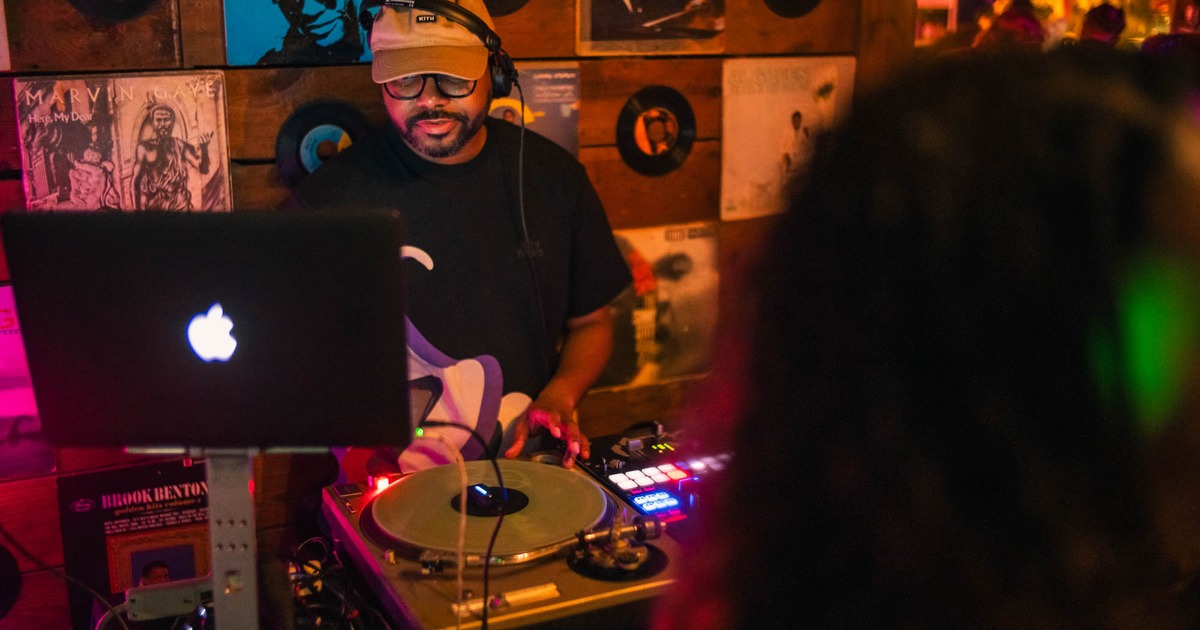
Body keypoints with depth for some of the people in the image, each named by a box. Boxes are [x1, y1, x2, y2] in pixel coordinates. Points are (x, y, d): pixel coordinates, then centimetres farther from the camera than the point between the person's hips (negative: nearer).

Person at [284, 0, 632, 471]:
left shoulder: (552, 175, 5)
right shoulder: (327, 199, -4)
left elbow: (591, 321, 15)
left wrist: (558, 398, -4)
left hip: (527, 455, 3)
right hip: (385, 476, -2)